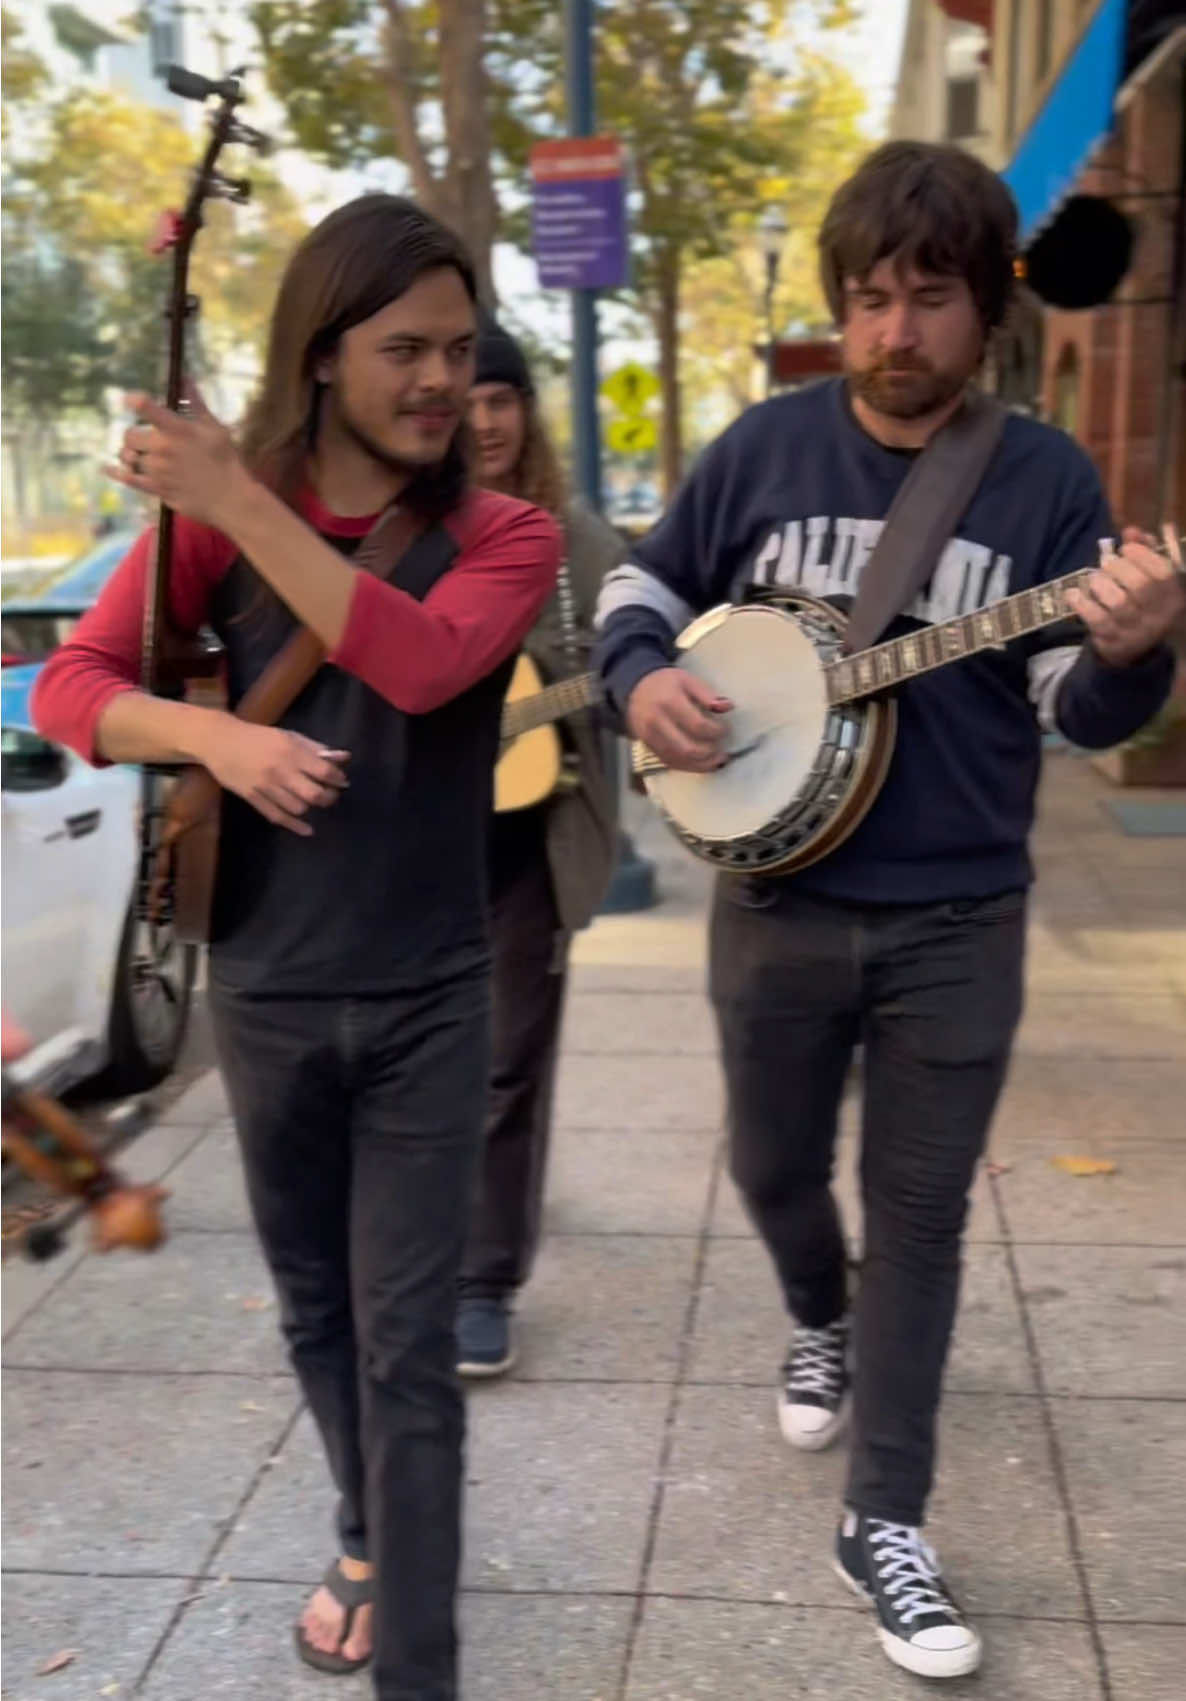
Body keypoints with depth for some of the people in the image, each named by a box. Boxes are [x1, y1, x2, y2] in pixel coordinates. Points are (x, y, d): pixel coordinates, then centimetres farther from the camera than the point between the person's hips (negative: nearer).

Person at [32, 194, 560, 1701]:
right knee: (315, 1309, 20)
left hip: (428, 1002, -2)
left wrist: (241, 501, -26)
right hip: (264, 995, 3)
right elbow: (68, 687, -5)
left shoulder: (502, 537, -6)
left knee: (409, 1345, 1)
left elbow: (421, 664, -26)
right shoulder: (209, 520, -2)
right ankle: (368, 1542, 45)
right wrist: (214, 733, -24)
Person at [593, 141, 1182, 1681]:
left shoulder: (1046, 476, -5)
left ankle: (885, 1522, 20)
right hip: (777, 904, 2)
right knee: (774, 1170, 18)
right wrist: (644, 678, -13)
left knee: (920, 1213, 6)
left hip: (958, 925, -1)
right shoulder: (769, 444, -2)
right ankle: (820, 1320, 52)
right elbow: (644, 586, 8)